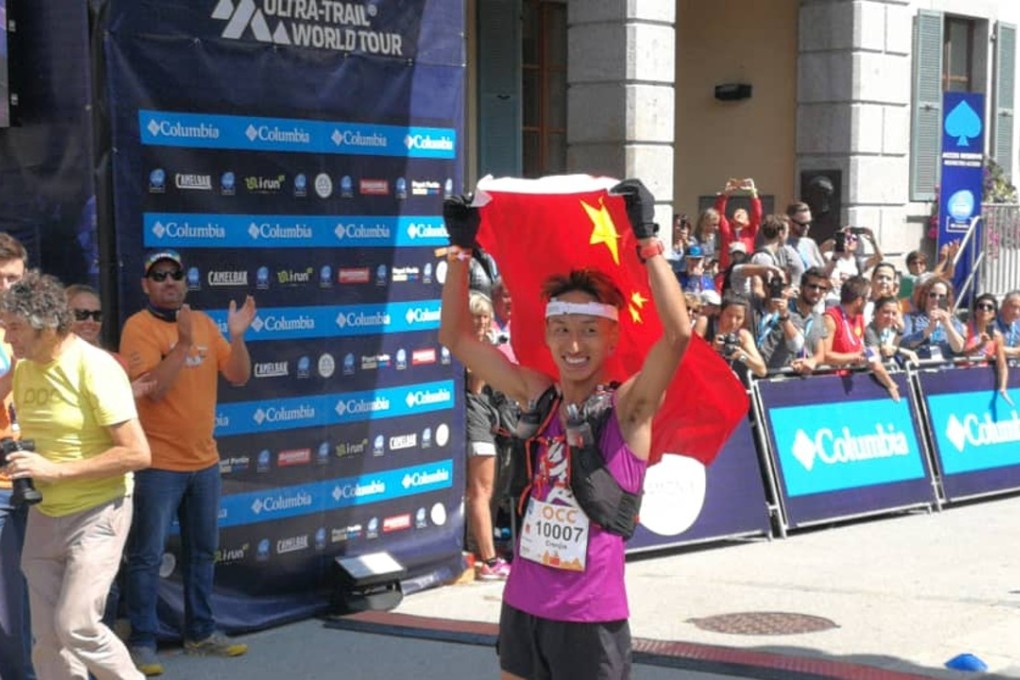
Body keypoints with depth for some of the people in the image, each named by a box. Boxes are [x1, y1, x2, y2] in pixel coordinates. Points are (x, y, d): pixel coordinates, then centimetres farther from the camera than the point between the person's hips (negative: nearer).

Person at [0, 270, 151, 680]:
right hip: (44, 514, 7)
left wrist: (57, 470, -23)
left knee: (75, 625, -14)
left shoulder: (94, 368, -17)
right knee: (48, 639, 6)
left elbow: (137, 454, -21)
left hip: (99, 512, -7)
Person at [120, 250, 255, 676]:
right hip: (158, 463, -6)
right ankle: (142, 642, 5)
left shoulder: (204, 323, 8)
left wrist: (236, 335, -11)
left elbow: (238, 376, 4)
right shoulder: (139, 327, -10)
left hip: (204, 460, 6)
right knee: (147, 556, -2)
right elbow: (154, 388, -21)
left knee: (202, 552, 14)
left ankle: (201, 633, 25)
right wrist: (183, 342, -26)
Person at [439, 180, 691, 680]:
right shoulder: (538, 398, 3)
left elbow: (678, 333, -25)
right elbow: (456, 337, 8)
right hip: (522, 609, 5)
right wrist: (461, 249, 2)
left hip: (591, 619, -4)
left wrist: (647, 238, -26)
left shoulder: (627, 409, -9)